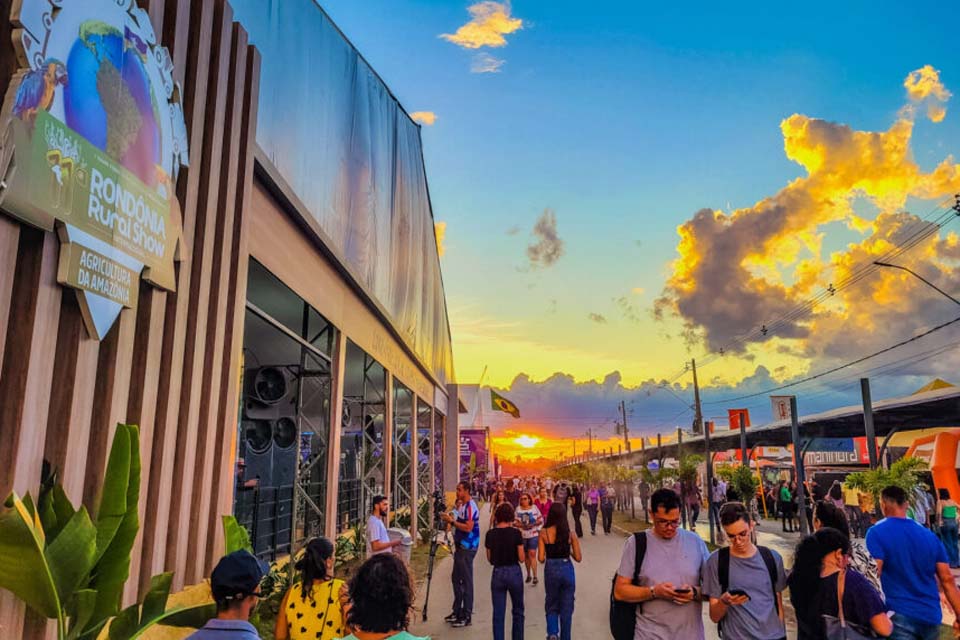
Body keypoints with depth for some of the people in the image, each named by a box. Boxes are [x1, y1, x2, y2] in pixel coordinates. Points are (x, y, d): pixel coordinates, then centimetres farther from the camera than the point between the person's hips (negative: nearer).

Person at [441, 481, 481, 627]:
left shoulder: (470, 507, -17)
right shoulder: (462, 506, 13)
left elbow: (468, 527, -25)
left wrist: (452, 521, -20)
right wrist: (449, 519, 5)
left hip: (467, 548, -10)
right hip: (460, 546, 10)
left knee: (466, 580, -4)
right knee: (456, 578, 15)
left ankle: (466, 616, 3)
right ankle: (457, 611, 25)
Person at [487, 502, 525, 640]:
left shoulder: (490, 534, -4)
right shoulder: (515, 533, -11)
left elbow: (490, 559, 3)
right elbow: (522, 558, -9)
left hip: (497, 573, 2)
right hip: (514, 572, -1)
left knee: (498, 614, 9)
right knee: (517, 611, 18)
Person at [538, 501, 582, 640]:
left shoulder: (544, 533, -8)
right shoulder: (571, 533, -6)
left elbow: (541, 558, -9)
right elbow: (578, 558, -4)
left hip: (551, 570, 0)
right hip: (567, 569, 0)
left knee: (551, 605, 18)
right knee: (566, 608, 16)